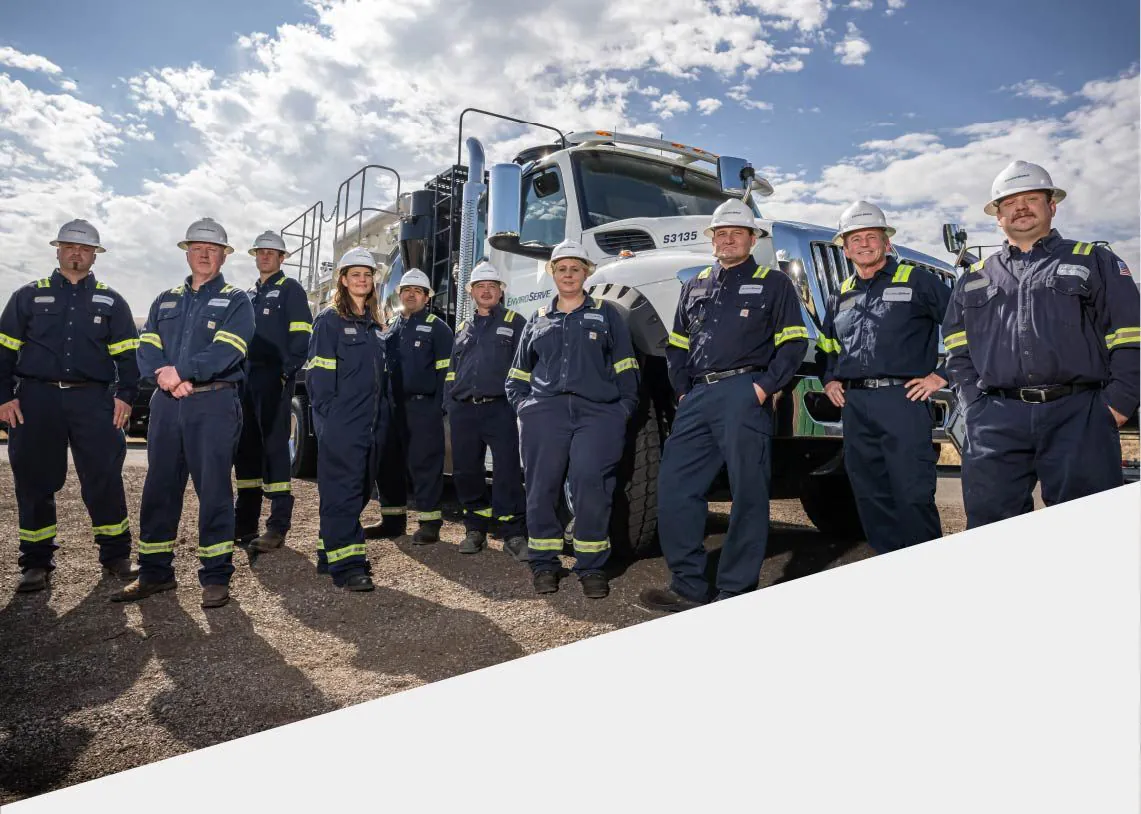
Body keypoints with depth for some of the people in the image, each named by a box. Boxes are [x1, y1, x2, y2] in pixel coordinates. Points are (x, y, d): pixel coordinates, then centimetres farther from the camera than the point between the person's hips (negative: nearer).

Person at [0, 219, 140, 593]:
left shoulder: (111, 301, 12)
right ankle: (36, 562, 17)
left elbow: (126, 353, 8)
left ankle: (116, 555, 9)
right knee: (34, 482, 5)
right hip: (36, 399, 1)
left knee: (105, 478, -3)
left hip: (93, 400, -1)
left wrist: (125, 395, -4)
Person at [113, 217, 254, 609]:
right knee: (159, 487, 8)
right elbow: (147, 347, 7)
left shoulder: (236, 300, 4)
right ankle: (155, 572, 20)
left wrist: (180, 371, -16)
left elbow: (226, 352, -11)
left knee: (213, 488, -2)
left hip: (214, 403, -5)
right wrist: (164, 375, -12)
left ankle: (216, 576, 6)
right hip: (166, 403, 5)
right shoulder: (166, 300, 19)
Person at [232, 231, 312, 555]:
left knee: (274, 447, -10)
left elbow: (301, 334, -8)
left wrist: (287, 372, -17)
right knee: (246, 448, 8)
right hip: (246, 378, 7)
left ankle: (278, 526, -8)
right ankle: (245, 522, 16)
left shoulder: (290, 289, 2)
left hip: (273, 378, -7)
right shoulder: (248, 295, 23)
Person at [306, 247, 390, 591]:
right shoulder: (330, 320, -3)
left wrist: (382, 413, 14)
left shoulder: (374, 325, 18)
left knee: (360, 490, 11)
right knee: (342, 491, -7)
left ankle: (333, 552, 24)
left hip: (372, 423, 8)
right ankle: (346, 564, -4)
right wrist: (328, 416, -15)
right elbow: (319, 373, -9)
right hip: (341, 424, -7)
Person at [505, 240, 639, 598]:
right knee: (542, 486, -1)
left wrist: (624, 409, -3)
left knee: (590, 484, -15)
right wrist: (522, 404, 9)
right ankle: (543, 563, 13)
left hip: (597, 412, -2)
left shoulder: (606, 314, 14)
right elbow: (518, 373, 25)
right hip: (544, 413, 3)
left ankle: (592, 567, -1)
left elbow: (625, 370, 8)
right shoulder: (537, 320, 22)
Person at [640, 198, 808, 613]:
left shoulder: (773, 283, 10)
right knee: (674, 485, -2)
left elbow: (793, 343, 2)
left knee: (748, 492, -3)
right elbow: (676, 346, 23)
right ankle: (689, 586, 7)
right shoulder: (694, 287, 23)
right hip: (696, 398, 5)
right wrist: (682, 390, 9)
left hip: (743, 395, -5)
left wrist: (766, 385, -10)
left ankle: (737, 592, 6)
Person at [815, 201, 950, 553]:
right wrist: (829, 380, 18)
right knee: (871, 497, 8)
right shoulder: (841, 296, 19)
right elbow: (826, 344, 33)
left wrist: (943, 375, -3)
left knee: (912, 495, -7)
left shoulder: (916, 280, 4)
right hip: (855, 405, 5)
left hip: (903, 399, -5)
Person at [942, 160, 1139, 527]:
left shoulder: (1095, 262, 14)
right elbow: (957, 349, 16)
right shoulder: (974, 278, 19)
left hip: (1078, 417, -1)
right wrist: (974, 406, 4)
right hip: (995, 424, 2)